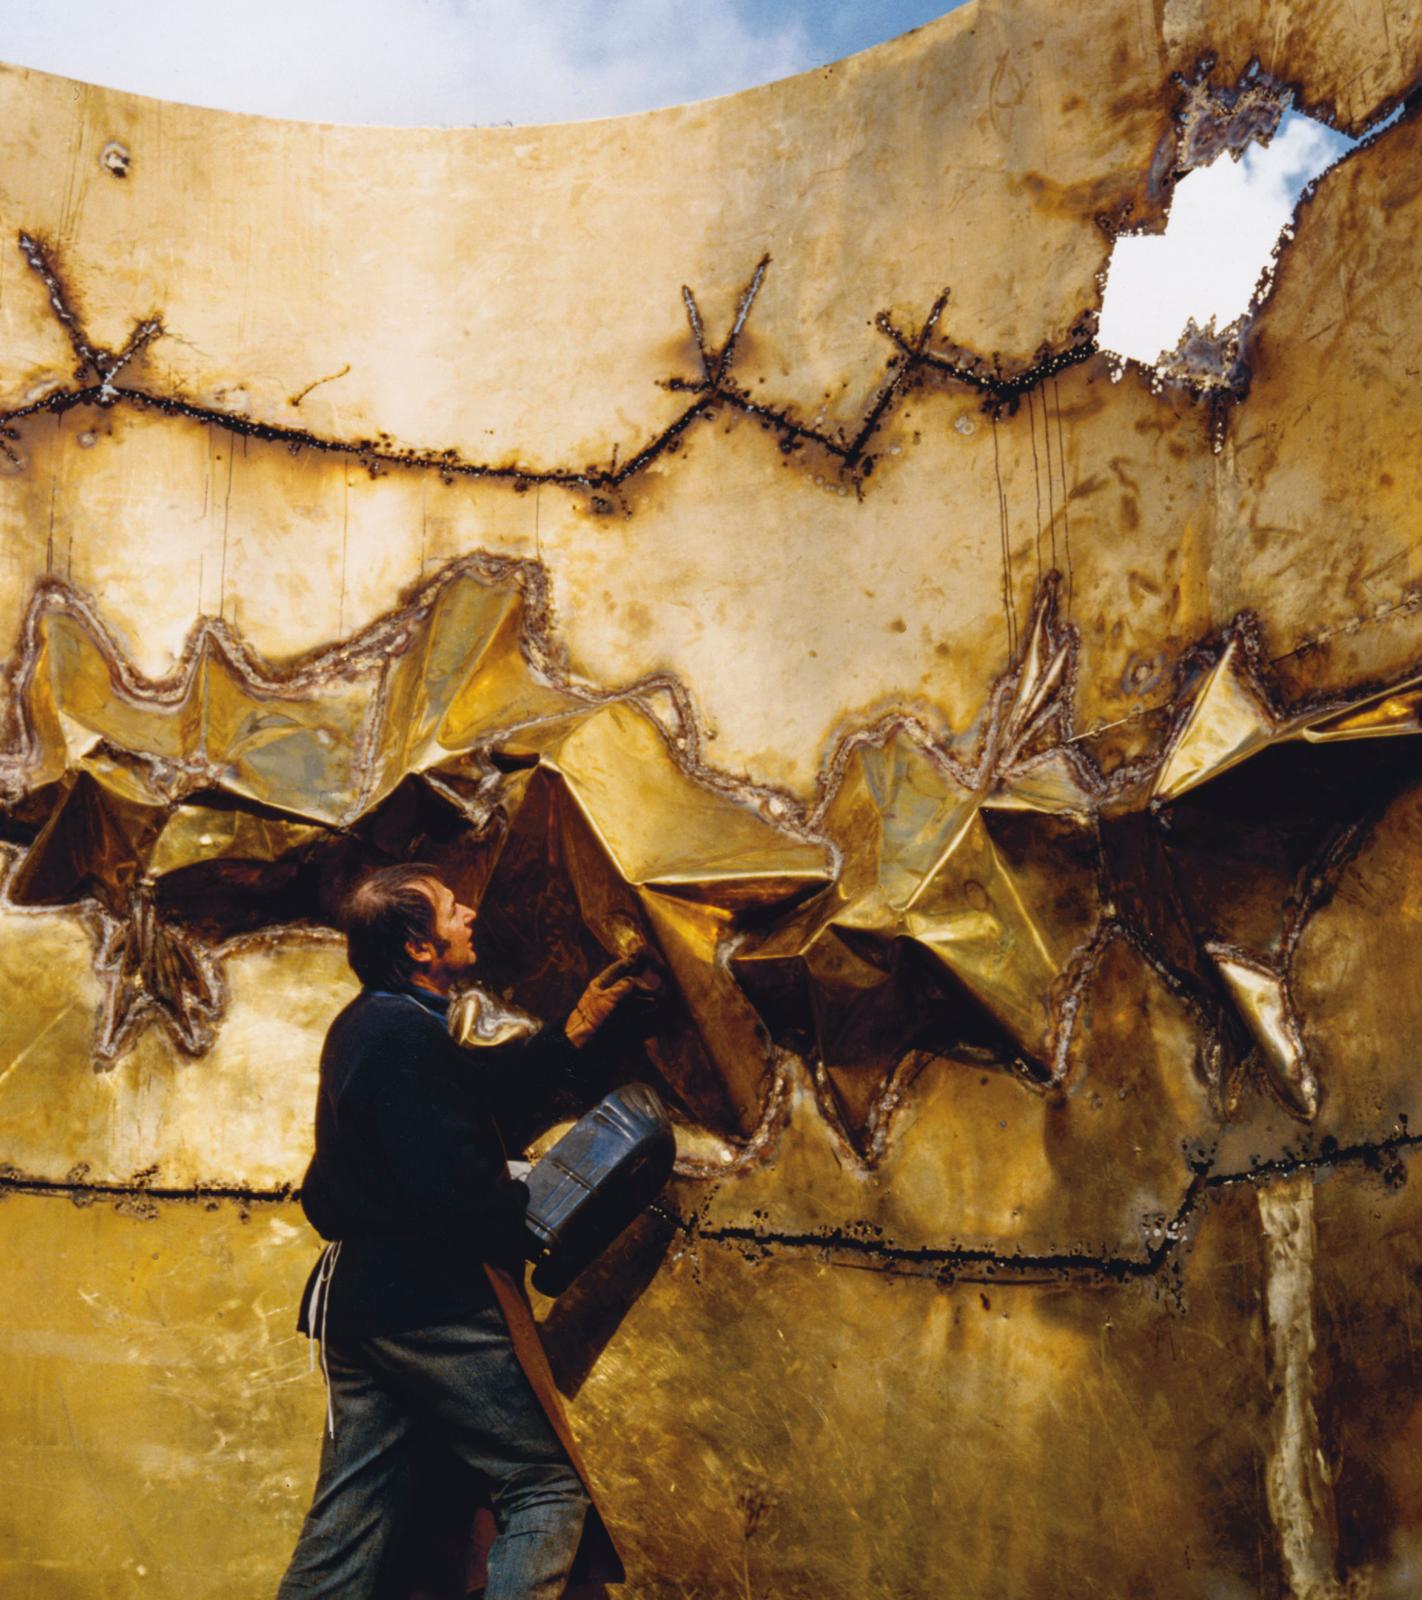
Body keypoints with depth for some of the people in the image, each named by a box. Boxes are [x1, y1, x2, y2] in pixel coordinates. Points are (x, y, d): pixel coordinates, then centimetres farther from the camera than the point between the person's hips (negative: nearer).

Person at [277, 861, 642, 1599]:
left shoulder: (364, 1023, 14)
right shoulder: (407, 1034, -18)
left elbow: (477, 1077, 23)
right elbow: (459, 1194, -22)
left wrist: (570, 1034, 22)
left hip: (355, 1297, 10)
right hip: (431, 1304, -10)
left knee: (344, 1527, 12)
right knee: (549, 1490, -2)